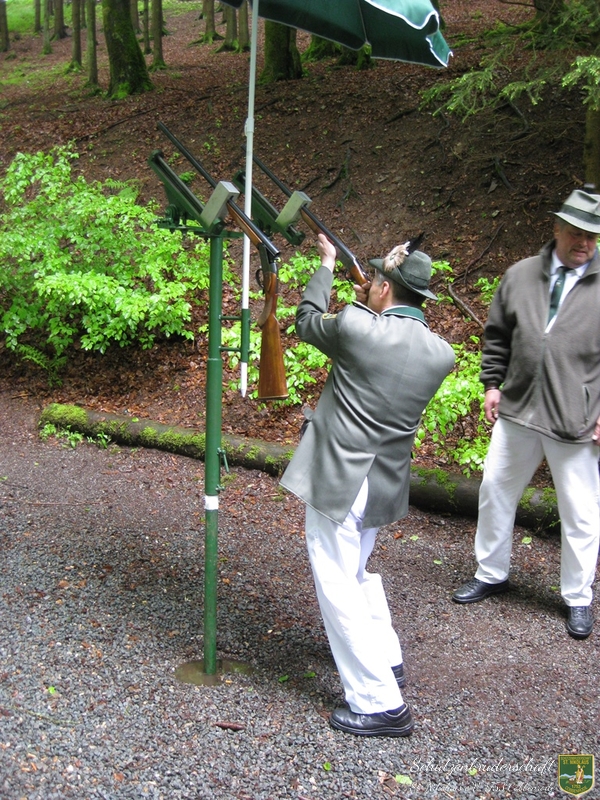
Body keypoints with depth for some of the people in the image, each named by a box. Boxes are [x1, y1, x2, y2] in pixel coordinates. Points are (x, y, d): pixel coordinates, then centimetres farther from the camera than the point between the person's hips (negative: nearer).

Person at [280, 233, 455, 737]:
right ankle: (387, 661, 42)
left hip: (337, 482, -7)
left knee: (339, 587, 3)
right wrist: (370, 306, 13)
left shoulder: (355, 327, -18)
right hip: (385, 484, 7)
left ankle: (381, 704, 7)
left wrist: (327, 263, 16)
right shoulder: (441, 354, -2)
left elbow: (307, 322, 3)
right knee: (357, 572, 29)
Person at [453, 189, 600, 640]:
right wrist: (492, 383, 7)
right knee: (495, 490, 14)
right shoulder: (520, 276, 5)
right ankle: (491, 574, 35)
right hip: (517, 410, 3)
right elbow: (497, 335, 14)